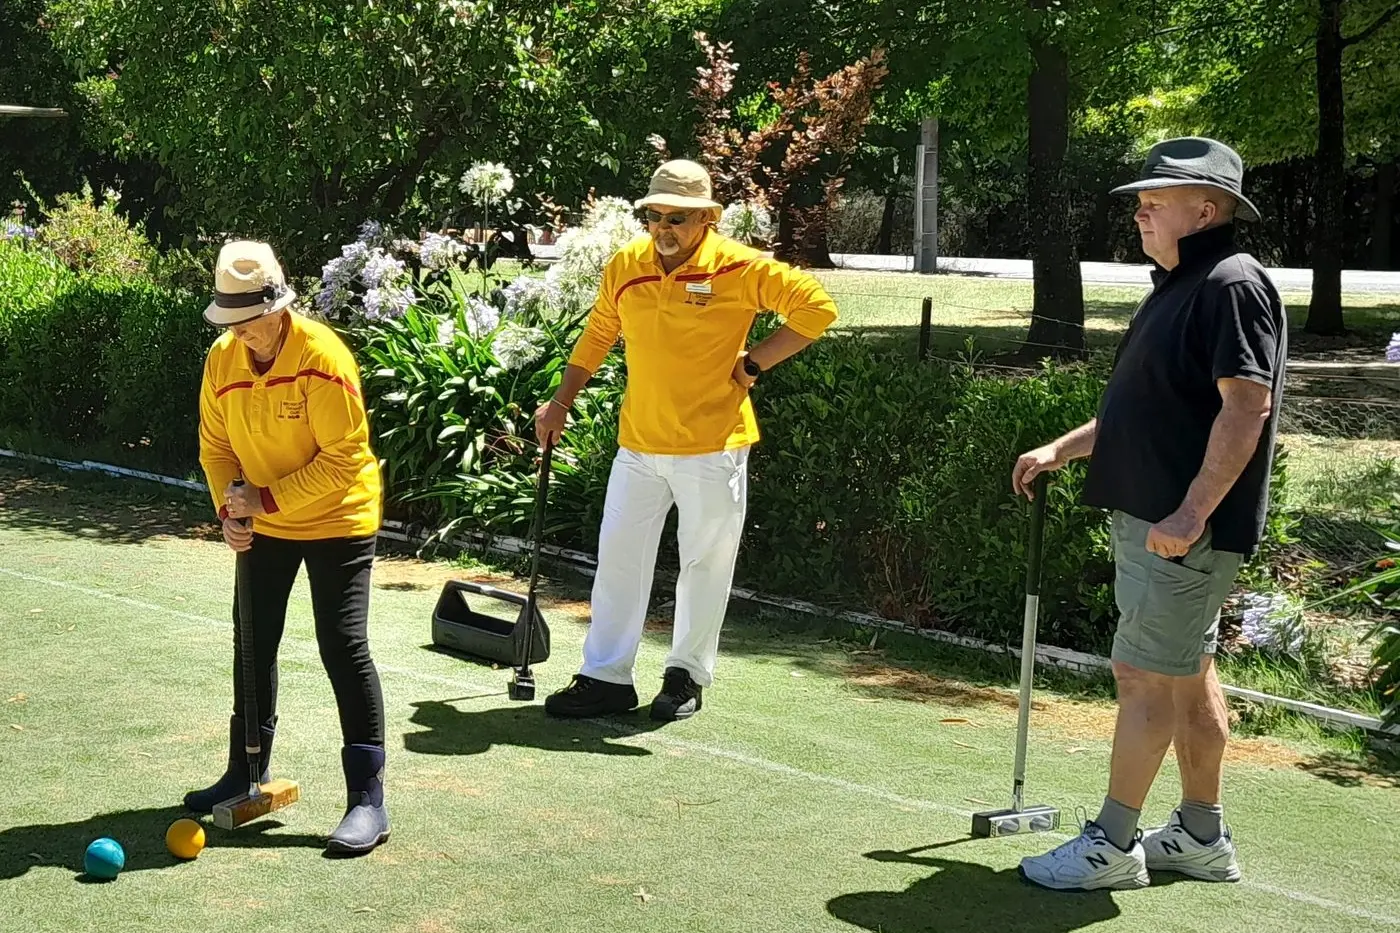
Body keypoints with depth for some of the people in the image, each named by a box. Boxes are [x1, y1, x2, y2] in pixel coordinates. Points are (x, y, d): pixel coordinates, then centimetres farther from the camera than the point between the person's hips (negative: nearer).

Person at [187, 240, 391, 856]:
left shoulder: (323, 357, -24)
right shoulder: (222, 360, -5)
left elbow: (344, 457, -23)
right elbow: (216, 446, 6)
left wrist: (268, 499, -23)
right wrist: (229, 510, -10)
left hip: (337, 521, -6)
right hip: (263, 526, 6)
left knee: (344, 649, -9)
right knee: (253, 645, 15)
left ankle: (368, 798, -3)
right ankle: (246, 773, 33)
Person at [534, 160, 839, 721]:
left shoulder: (740, 268, -11)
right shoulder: (625, 265, 2)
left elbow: (817, 307, -10)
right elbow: (597, 335, 17)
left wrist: (753, 363, -11)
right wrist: (560, 404, 19)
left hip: (711, 447, -4)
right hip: (638, 444, 4)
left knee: (705, 563, 7)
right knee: (618, 557, 6)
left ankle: (688, 675, 21)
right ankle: (606, 676, 15)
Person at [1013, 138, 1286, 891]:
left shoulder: (1232, 284, -15)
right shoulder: (1178, 287, 16)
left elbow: (1247, 405, -23)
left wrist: (1191, 513, -26)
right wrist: (1061, 450, 21)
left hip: (1185, 528, -10)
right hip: (1148, 517, 10)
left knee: (1144, 677, -5)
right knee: (1188, 675, 15)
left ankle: (1112, 846, 3)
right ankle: (1202, 837, 25)